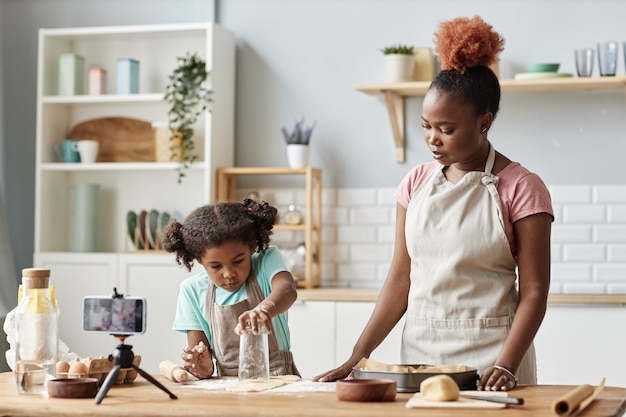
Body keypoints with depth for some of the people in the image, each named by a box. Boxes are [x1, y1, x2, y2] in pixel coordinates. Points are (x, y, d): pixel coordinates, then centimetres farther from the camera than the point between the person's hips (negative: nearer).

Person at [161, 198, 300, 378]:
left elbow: (287, 289, -25)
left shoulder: (267, 261, -4)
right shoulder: (193, 290, 1)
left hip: (278, 378, -2)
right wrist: (203, 367, -19)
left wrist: (264, 309, -47)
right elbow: (197, 346, 4)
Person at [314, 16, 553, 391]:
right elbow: (401, 278, 7)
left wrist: (505, 366, -23)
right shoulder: (416, 184, 6)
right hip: (419, 353, 4)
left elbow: (533, 293, -10)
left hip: (488, 359, -4)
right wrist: (359, 355, 0)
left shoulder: (521, 188, -7)